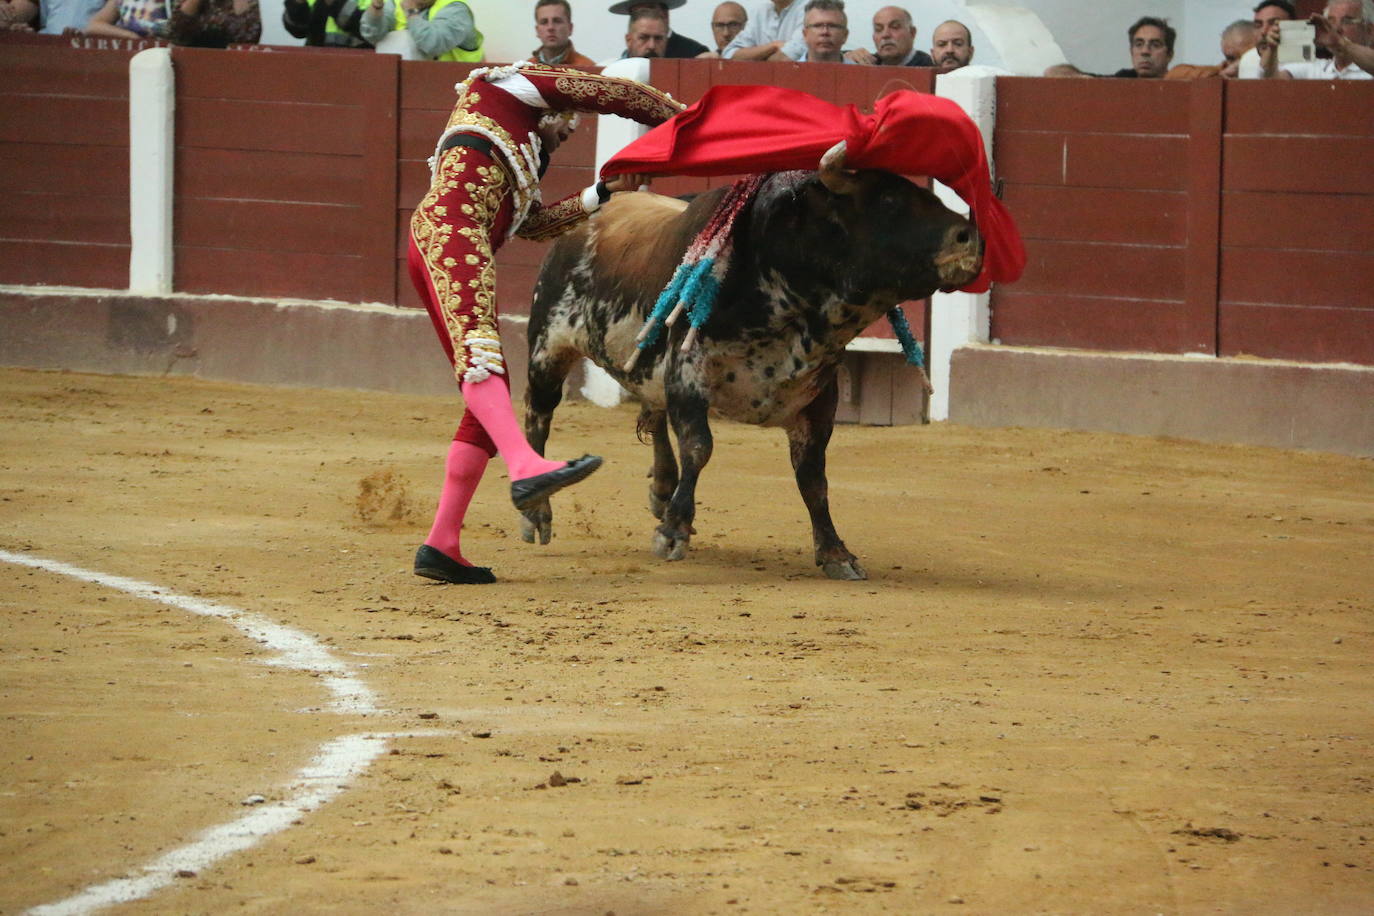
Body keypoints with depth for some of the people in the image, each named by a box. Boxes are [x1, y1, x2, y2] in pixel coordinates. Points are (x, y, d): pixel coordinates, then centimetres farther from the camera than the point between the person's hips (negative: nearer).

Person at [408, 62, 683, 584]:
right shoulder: (510, 86, 20)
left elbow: (534, 224, 40)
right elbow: (612, 93, 17)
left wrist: (604, 193, 43)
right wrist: (677, 115, 27)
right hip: (447, 230, -9)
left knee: (488, 402, 4)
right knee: (478, 351, -30)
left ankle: (441, 546, 1)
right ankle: (527, 469, -52)